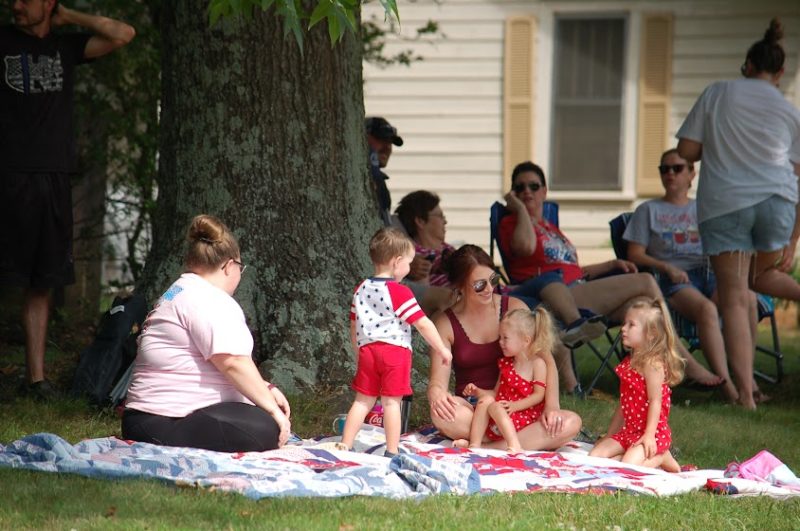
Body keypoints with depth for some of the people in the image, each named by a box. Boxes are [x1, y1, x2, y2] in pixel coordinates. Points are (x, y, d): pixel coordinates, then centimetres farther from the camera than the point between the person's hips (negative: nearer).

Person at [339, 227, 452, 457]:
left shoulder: (361, 290, 9)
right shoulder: (399, 292, -10)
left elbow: (354, 328, 15)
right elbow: (423, 324, -10)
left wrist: (359, 354, 26)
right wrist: (442, 350, -1)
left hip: (367, 350, 5)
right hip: (395, 351, -5)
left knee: (363, 401, 10)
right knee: (391, 402, -1)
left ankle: (345, 446, 9)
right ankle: (392, 451, 1)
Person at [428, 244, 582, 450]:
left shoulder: (514, 308, 1)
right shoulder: (446, 323, -2)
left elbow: (546, 360, -2)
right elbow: (438, 382, -7)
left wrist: (552, 406, -18)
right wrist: (437, 397, -33)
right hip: (471, 408, -2)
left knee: (571, 423, -27)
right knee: (442, 416, -38)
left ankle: (486, 451, -31)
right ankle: (534, 439, -25)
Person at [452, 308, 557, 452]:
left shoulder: (538, 363, -1)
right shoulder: (506, 364, 20)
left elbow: (539, 395, -9)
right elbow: (496, 393, 23)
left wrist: (515, 406, -20)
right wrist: (477, 392, 6)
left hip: (524, 416, -6)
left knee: (495, 407, -31)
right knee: (485, 400, -20)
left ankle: (514, 445, -48)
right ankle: (474, 444, -32)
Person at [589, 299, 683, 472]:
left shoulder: (652, 363, -13)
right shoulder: (628, 363, 14)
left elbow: (655, 401, -19)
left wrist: (649, 435, -27)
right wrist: (609, 435, 19)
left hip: (654, 432, -9)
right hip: (628, 430, 9)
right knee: (594, 456, -7)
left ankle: (661, 458, 0)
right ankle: (648, 458, 1)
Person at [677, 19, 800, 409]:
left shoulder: (716, 94, 7)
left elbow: (686, 151, 4)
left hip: (723, 204, -2)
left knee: (734, 299, 0)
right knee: (759, 275, 25)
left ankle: (746, 393, -10)